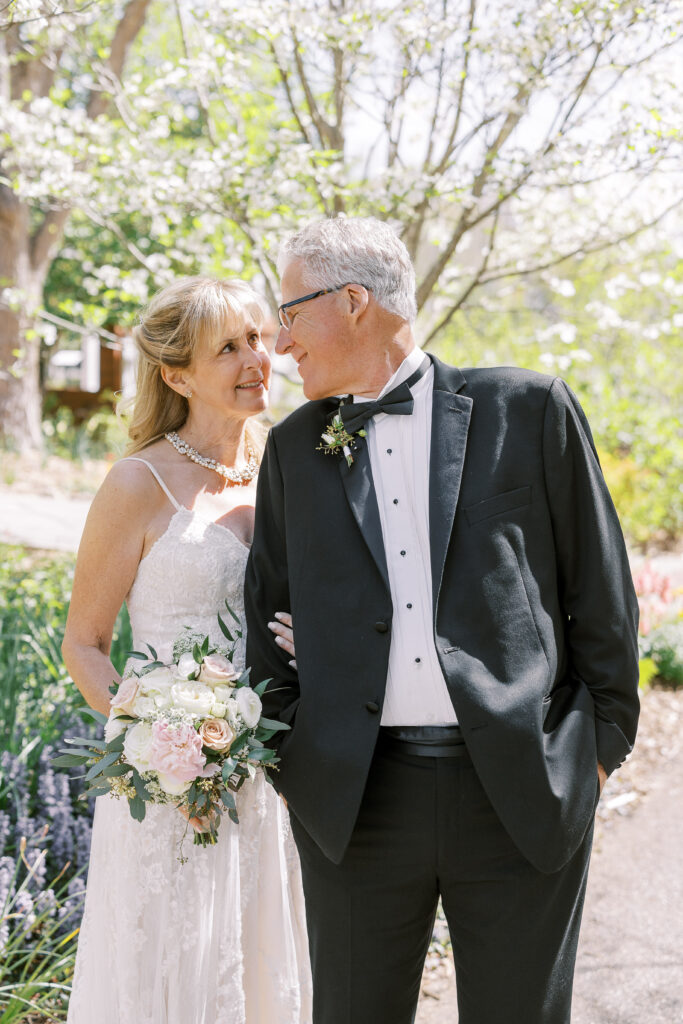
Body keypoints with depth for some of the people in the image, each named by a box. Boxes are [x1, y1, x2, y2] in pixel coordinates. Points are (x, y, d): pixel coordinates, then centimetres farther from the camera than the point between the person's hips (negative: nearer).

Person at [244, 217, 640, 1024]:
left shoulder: (528, 409, 1)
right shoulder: (293, 447, 10)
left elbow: (599, 586, 4)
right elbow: (265, 609, 16)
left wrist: (605, 738, 4)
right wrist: (286, 755, 8)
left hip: (525, 790, -2)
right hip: (352, 797, 2)